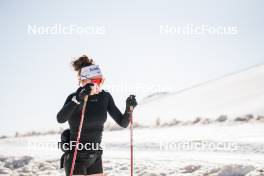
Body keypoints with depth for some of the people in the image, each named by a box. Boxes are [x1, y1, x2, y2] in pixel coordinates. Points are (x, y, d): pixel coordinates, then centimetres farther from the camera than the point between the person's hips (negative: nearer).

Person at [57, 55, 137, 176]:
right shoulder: (74, 97, -14)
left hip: (95, 157, 5)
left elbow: (123, 123, -3)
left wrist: (129, 108, -22)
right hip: (75, 157, -5)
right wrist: (78, 99, -46)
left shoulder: (105, 97, -2)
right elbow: (60, 119, -34)